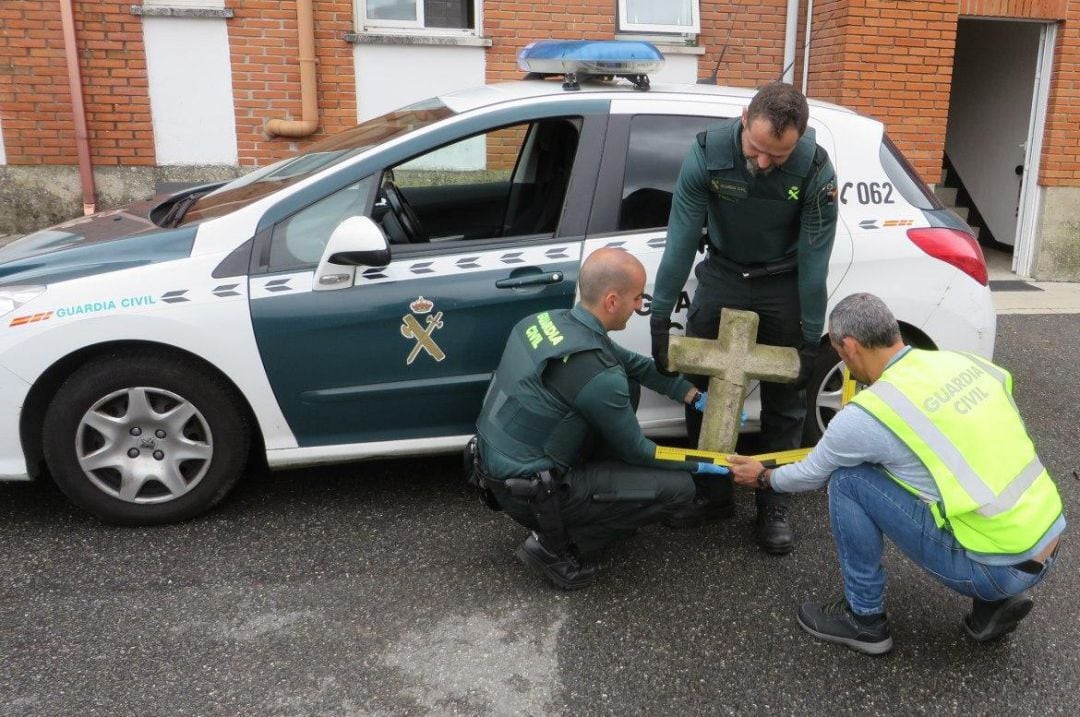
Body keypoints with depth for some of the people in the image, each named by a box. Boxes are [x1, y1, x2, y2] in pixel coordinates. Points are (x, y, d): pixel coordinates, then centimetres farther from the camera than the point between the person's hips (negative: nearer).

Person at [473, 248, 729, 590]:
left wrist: (696, 396, 11)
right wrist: (701, 463, 4)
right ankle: (555, 545, 1)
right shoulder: (596, 374, -28)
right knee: (678, 486, -4)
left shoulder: (551, 320, -3)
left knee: (626, 385, 13)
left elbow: (633, 363, 11)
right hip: (530, 492, -8)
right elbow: (635, 451, -11)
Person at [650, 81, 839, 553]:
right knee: (701, 388, 4)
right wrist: (660, 319, -21)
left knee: (784, 401, 3)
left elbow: (813, 258, -19)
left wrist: (811, 340, -16)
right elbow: (681, 238, -22)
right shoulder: (708, 151, -24)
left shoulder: (816, 170, -26)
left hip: (782, 284, -1)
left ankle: (774, 508, 18)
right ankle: (712, 495, 20)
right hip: (721, 275, 2)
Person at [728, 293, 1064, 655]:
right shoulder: (963, 361, 4)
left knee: (847, 480, -2)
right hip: (1047, 549, 7)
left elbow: (810, 475, 4)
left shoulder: (866, 414, -14)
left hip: (1001, 567, -7)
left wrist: (762, 477, 25)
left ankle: (864, 618, 11)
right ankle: (992, 604, 21)